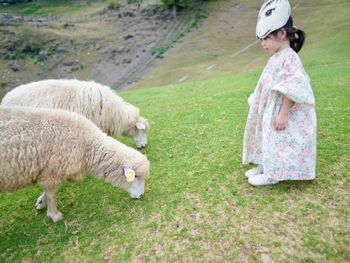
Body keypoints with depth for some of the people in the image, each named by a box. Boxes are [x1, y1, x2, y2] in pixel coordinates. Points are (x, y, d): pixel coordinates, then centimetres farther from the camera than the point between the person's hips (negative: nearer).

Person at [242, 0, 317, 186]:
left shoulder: (289, 57, -17)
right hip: (269, 112, 10)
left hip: (279, 114, -10)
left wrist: (283, 114, -25)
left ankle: (272, 175, 11)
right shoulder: (275, 58, 12)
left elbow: (291, 91, -23)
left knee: (278, 143, -1)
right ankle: (264, 166, 31)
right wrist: (256, 105, 22)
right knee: (267, 140, 17)